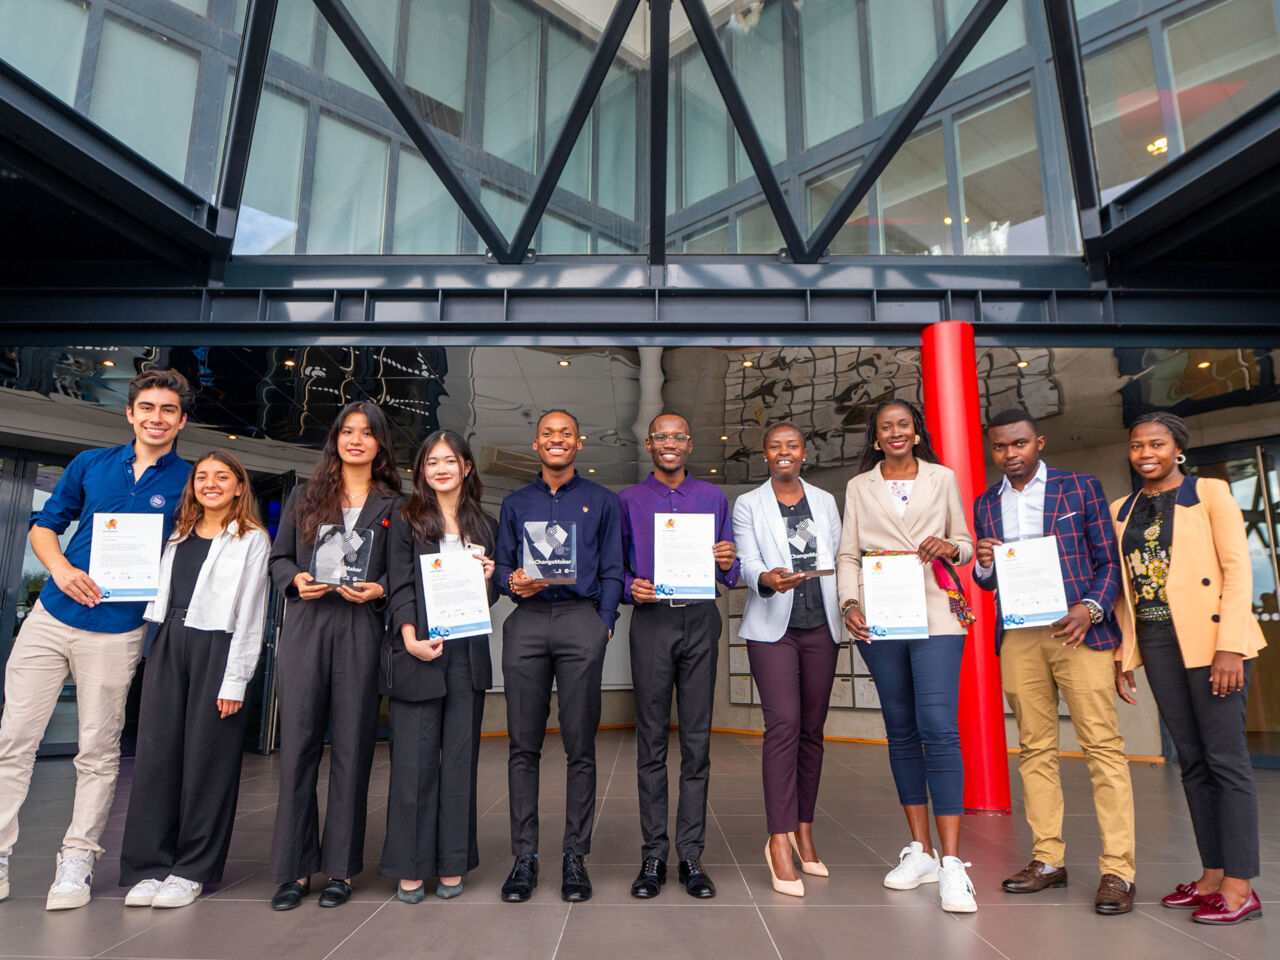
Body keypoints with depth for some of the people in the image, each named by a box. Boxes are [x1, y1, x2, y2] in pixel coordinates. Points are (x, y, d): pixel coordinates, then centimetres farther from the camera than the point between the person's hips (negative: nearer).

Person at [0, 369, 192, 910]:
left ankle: (76, 861, 19)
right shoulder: (90, 464, 7)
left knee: (98, 752, 6)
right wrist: (62, 570, -6)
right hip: (52, 617, 3)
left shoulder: (189, 483, -1)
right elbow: (44, 526, 12)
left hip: (118, 632, -2)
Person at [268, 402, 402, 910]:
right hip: (304, 626, 1)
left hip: (361, 630, -1)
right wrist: (297, 580, -7)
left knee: (351, 747, 2)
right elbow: (278, 558, 13)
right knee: (298, 744, 2)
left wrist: (378, 590, -11)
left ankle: (340, 868, 15)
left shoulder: (393, 505, 11)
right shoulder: (305, 495, 15)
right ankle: (294, 868, 14)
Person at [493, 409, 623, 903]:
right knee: (523, 745, 2)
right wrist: (512, 582, -5)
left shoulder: (602, 501, 14)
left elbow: (612, 571, 10)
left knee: (580, 745, 0)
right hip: (526, 622, 2)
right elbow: (501, 565, 18)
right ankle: (524, 857, 12)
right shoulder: (515, 503, 20)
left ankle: (575, 857, 11)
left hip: (581, 619, -1)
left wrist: (603, 625, -2)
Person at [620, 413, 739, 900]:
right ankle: (653, 855, 12)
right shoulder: (629, 501, 13)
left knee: (697, 740, 2)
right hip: (652, 620, 0)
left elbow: (730, 576, 13)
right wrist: (631, 586, -9)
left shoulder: (714, 498, 15)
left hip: (700, 621, 1)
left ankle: (691, 854, 12)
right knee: (651, 741, 2)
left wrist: (728, 562, -9)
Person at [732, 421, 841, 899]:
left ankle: (803, 830, 19)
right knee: (784, 724, -14)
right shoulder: (747, 505, 6)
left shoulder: (825, 501, 15)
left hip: (821, 627, 4)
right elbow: (747, 562, -7)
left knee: (812, 729, 7)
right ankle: (779, 840, -9)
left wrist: (849, 610, 3)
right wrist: (767, 579, -28)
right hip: (772, 628, -3)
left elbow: (840, 560, 14)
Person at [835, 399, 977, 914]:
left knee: (939, 728, -12)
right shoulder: (859, 486, 12)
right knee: (901, 730, 8)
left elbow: (965, 542, 14)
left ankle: (951, 861, -5)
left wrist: (949, 548, -9)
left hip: (935, 613, -2)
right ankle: (920, 850, 18)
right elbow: (848, 553, 9)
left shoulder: (943, 479, 11)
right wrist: (849, 602, -5)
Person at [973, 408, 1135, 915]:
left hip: (1077, 629, -3)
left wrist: (1091, 608, -13)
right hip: (1018, 637, 3)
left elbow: (1110, 560, 3)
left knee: (1103, 746, -4)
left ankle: (1117, 870, 3)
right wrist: (983, 567, -6)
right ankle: (1047, 859, 16)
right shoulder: (985, 504, 14)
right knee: (1035, 749, 7)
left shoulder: (1081, 488, 5)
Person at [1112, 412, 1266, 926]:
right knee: (1192, 759, 9)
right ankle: (1212, 874, 18)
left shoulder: (1209, 493, 0)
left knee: (1225, 758, -2)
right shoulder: (1122, 511, 13)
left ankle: (1239, 887, 5)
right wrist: (1125, 655, 10)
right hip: (1157, 642, 5)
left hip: (1209, 636, -5)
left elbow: (1237, 569, -7)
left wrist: (1230, 647, -15)